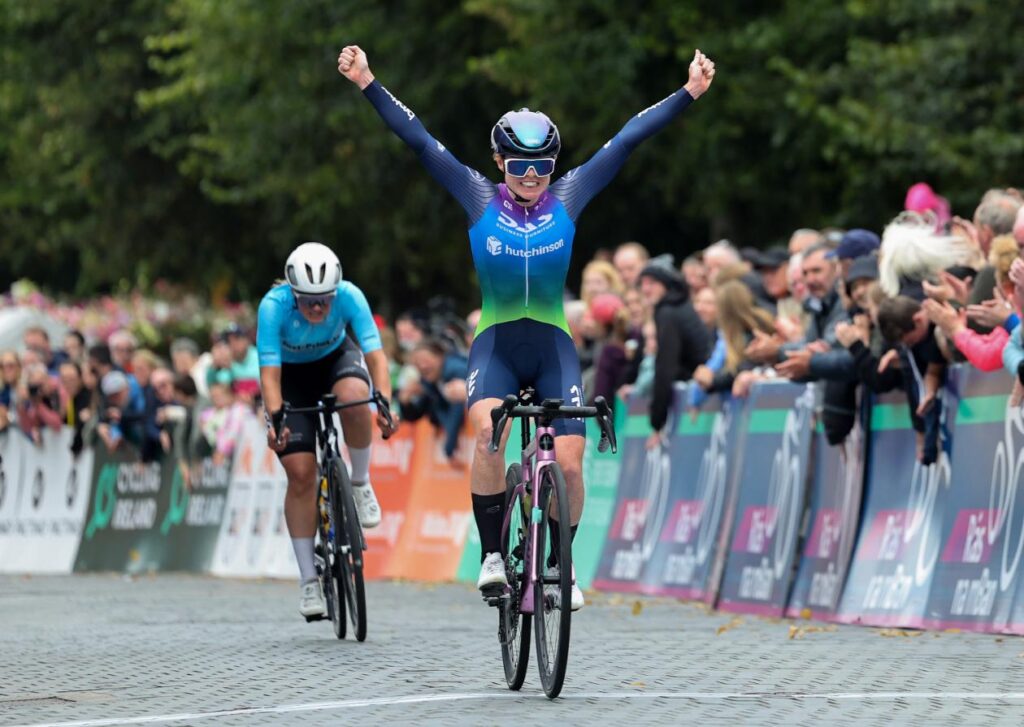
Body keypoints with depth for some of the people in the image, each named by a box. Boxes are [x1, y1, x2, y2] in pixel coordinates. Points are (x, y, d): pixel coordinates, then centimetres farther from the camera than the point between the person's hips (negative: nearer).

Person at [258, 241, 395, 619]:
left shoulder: (349, 296, -30)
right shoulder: (274, 306, -33)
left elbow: (374, 352, -36)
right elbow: (269, 370, -35)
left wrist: (384, 402, -51)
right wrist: (274, 418, -51)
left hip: (336, 358, 1)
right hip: (291, 374, -1)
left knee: (353, 396, -37)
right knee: (300, 473, -12)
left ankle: (361, 485, -12)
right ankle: (309, 581, -3)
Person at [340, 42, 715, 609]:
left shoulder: (568, 199, -1)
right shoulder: (481, 200, -3)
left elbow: (627, 140, -3)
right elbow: (420, 141, -6)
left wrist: (690, 92, -5)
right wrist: (367, 84, -11)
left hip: (553, 347, 1)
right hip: (496, 344, -1)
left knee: (569, 463, -12)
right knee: (487, 433, -30)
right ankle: (491, 556, -18)